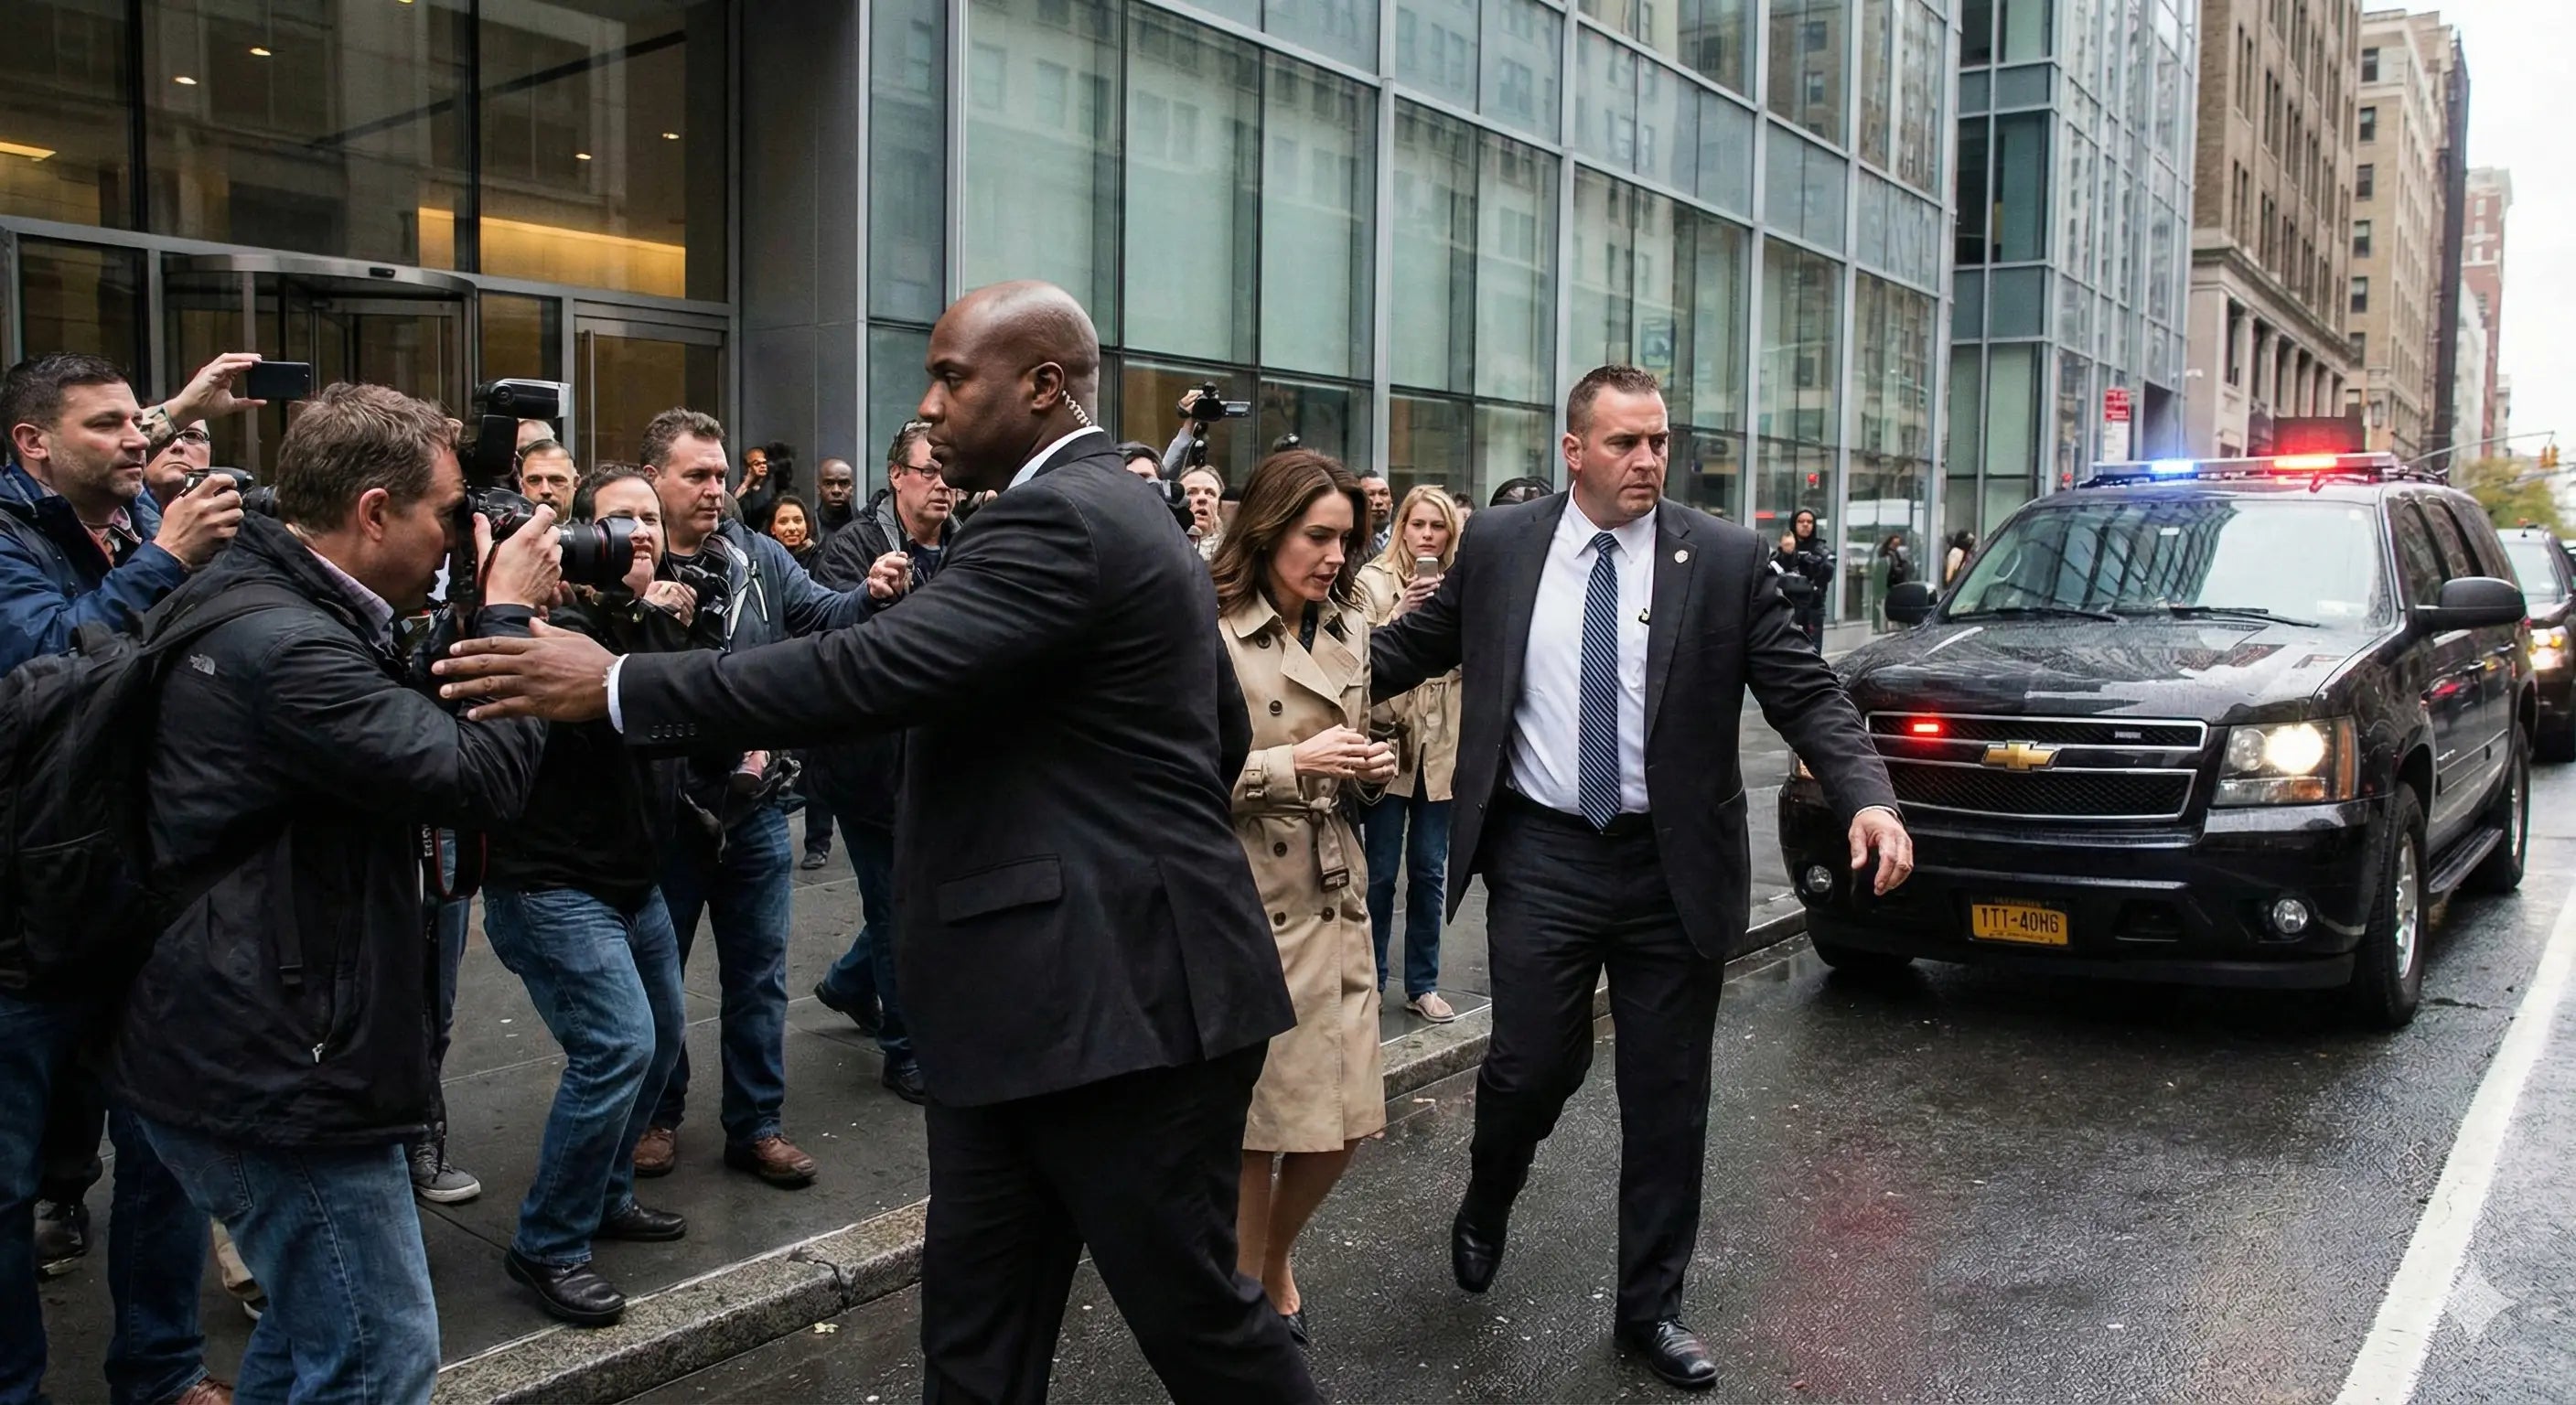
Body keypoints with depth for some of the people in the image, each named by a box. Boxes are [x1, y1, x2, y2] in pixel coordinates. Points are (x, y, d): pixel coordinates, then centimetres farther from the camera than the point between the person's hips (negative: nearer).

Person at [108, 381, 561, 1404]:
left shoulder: (246, 595, 9)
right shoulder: (283, 645, -25)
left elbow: (409, 730, 16)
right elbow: (483, 779, -27)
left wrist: (480, 626, 3)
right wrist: (507, 615, -14)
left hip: (239, 1050, 11)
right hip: (275, 1073, -11)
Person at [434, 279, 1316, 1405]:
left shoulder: (1059, 521, -16)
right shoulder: (1112, 514, 16)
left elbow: (872, 671, -26)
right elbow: (1224, 733, 22)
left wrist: (618, 685, -20)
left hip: (1121, 991, -10)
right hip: (1026, 995, 10)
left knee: (1192, 1308, 5)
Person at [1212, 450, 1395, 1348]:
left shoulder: (1349, 631, 10)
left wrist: (1373, 767, 0)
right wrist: (1292, 764, -20)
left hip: (1334, 897, 6)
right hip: (1246, 901, -6)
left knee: (1345, 1121, 6)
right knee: (1260, 1119, 3)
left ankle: (1275, 1259, 33)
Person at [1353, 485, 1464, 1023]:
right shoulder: (1374, 581, -3)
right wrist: (1404, 611, -21)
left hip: (1442, 747, 3)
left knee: (1430, 871, 11)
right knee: (1381, 872, 3)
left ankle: (1423, 983, 21)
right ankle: (1370, 980, 17)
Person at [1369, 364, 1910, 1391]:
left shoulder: (1724, 560, -4)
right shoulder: (1498, 546, 0)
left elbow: (1806, 692, -5)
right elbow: (1411, 647, 9)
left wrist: (1868, 799, -19)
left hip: (1673, 865, 1)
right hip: (1542, 856, 0)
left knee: (1667, 1096, 9)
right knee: (1534, 1066, 3)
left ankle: (1650, 1308, 28)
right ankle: (1486, 1206, 38)